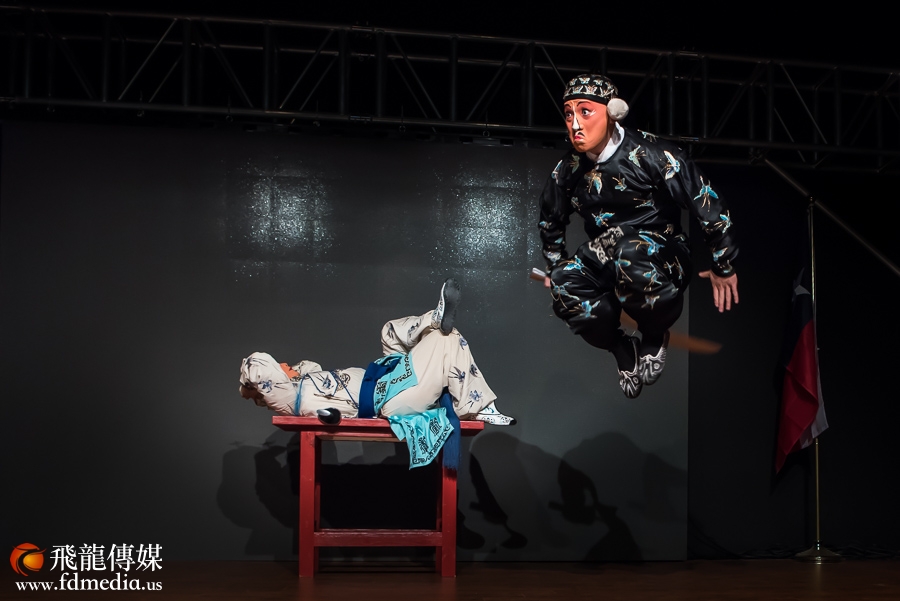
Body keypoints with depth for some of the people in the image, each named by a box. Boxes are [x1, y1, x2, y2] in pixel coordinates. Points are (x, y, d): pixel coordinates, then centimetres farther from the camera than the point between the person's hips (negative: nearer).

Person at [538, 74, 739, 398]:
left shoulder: (650, 154, -15)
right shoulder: (568, 170, 2)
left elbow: (707, 202, -11)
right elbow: (551, 220, 23)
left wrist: (723, 266, -5)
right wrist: (555, 268, 25)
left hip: (664, 258, -5)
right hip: (604, 259, 5)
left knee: (631, 252, -41)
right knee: (563, 285, -28)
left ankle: (655, 335, -9)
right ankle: (622, 349, 1)